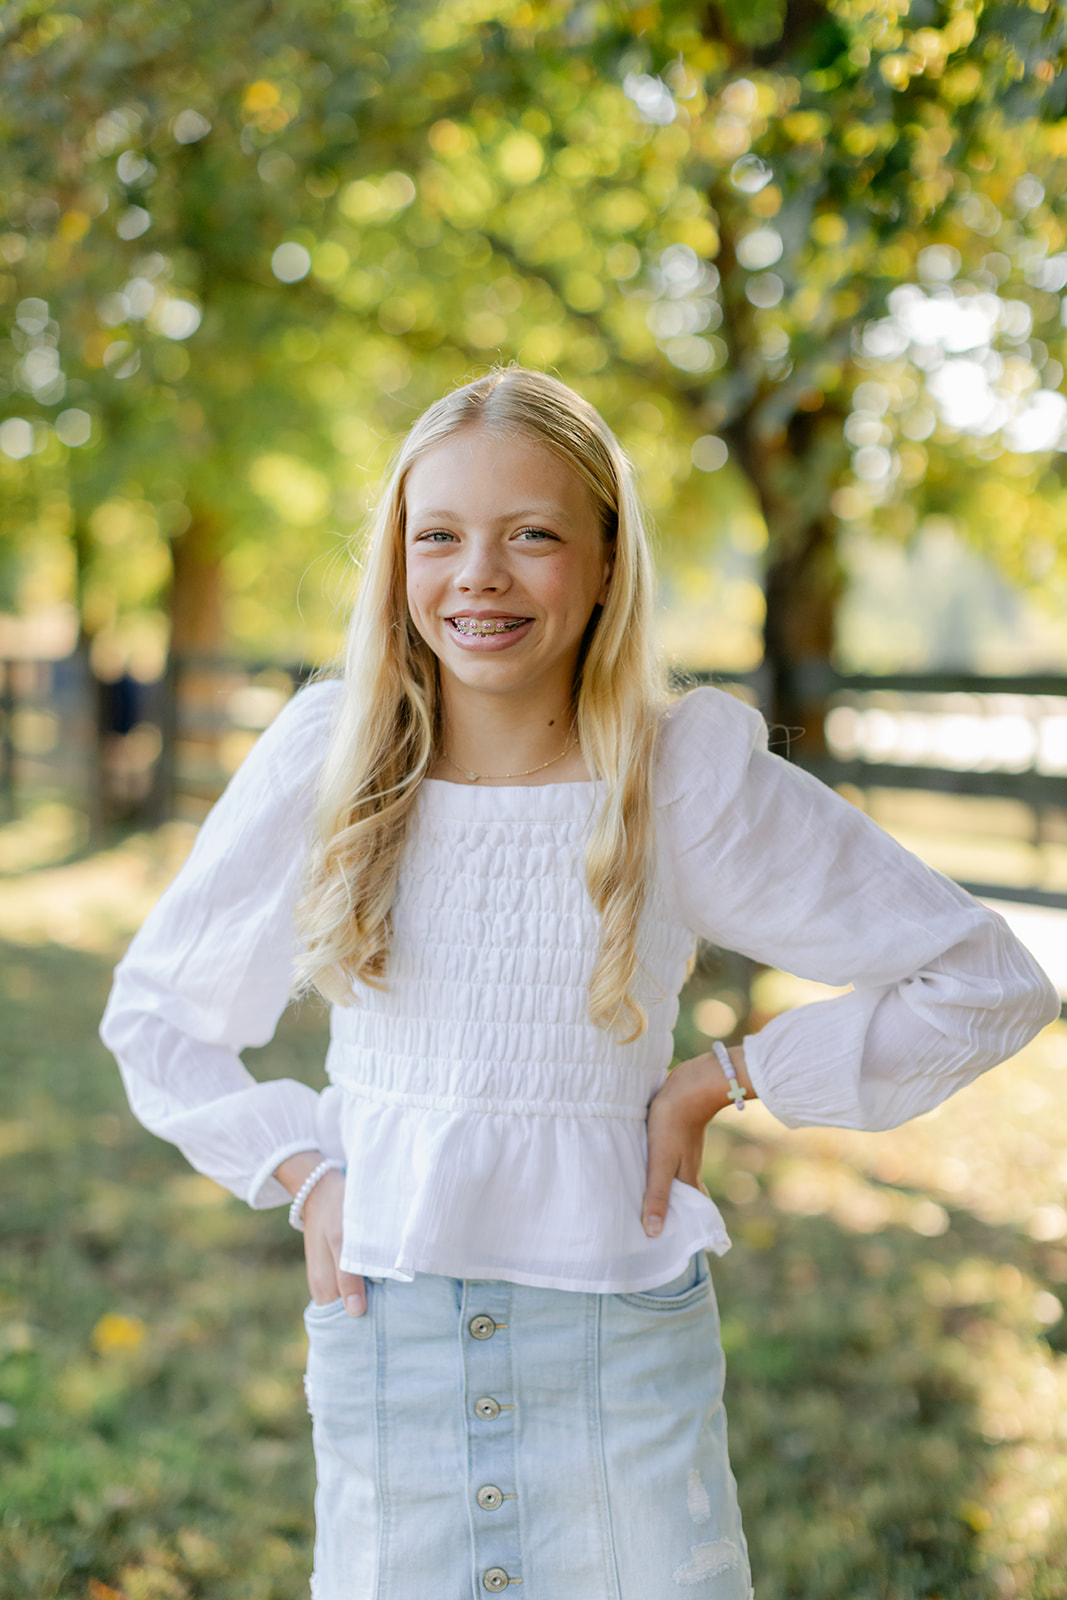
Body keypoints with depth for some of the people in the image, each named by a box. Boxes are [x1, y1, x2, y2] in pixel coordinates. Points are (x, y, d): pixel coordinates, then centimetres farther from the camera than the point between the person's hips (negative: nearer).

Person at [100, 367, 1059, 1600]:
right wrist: (299, 1172, -2)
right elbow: (154, 1011, 9)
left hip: (621, 1337, -1)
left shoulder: (694, 773, -10)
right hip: (384, 1330, 2)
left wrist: (722, 1079, -6)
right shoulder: (326, 756, -5)